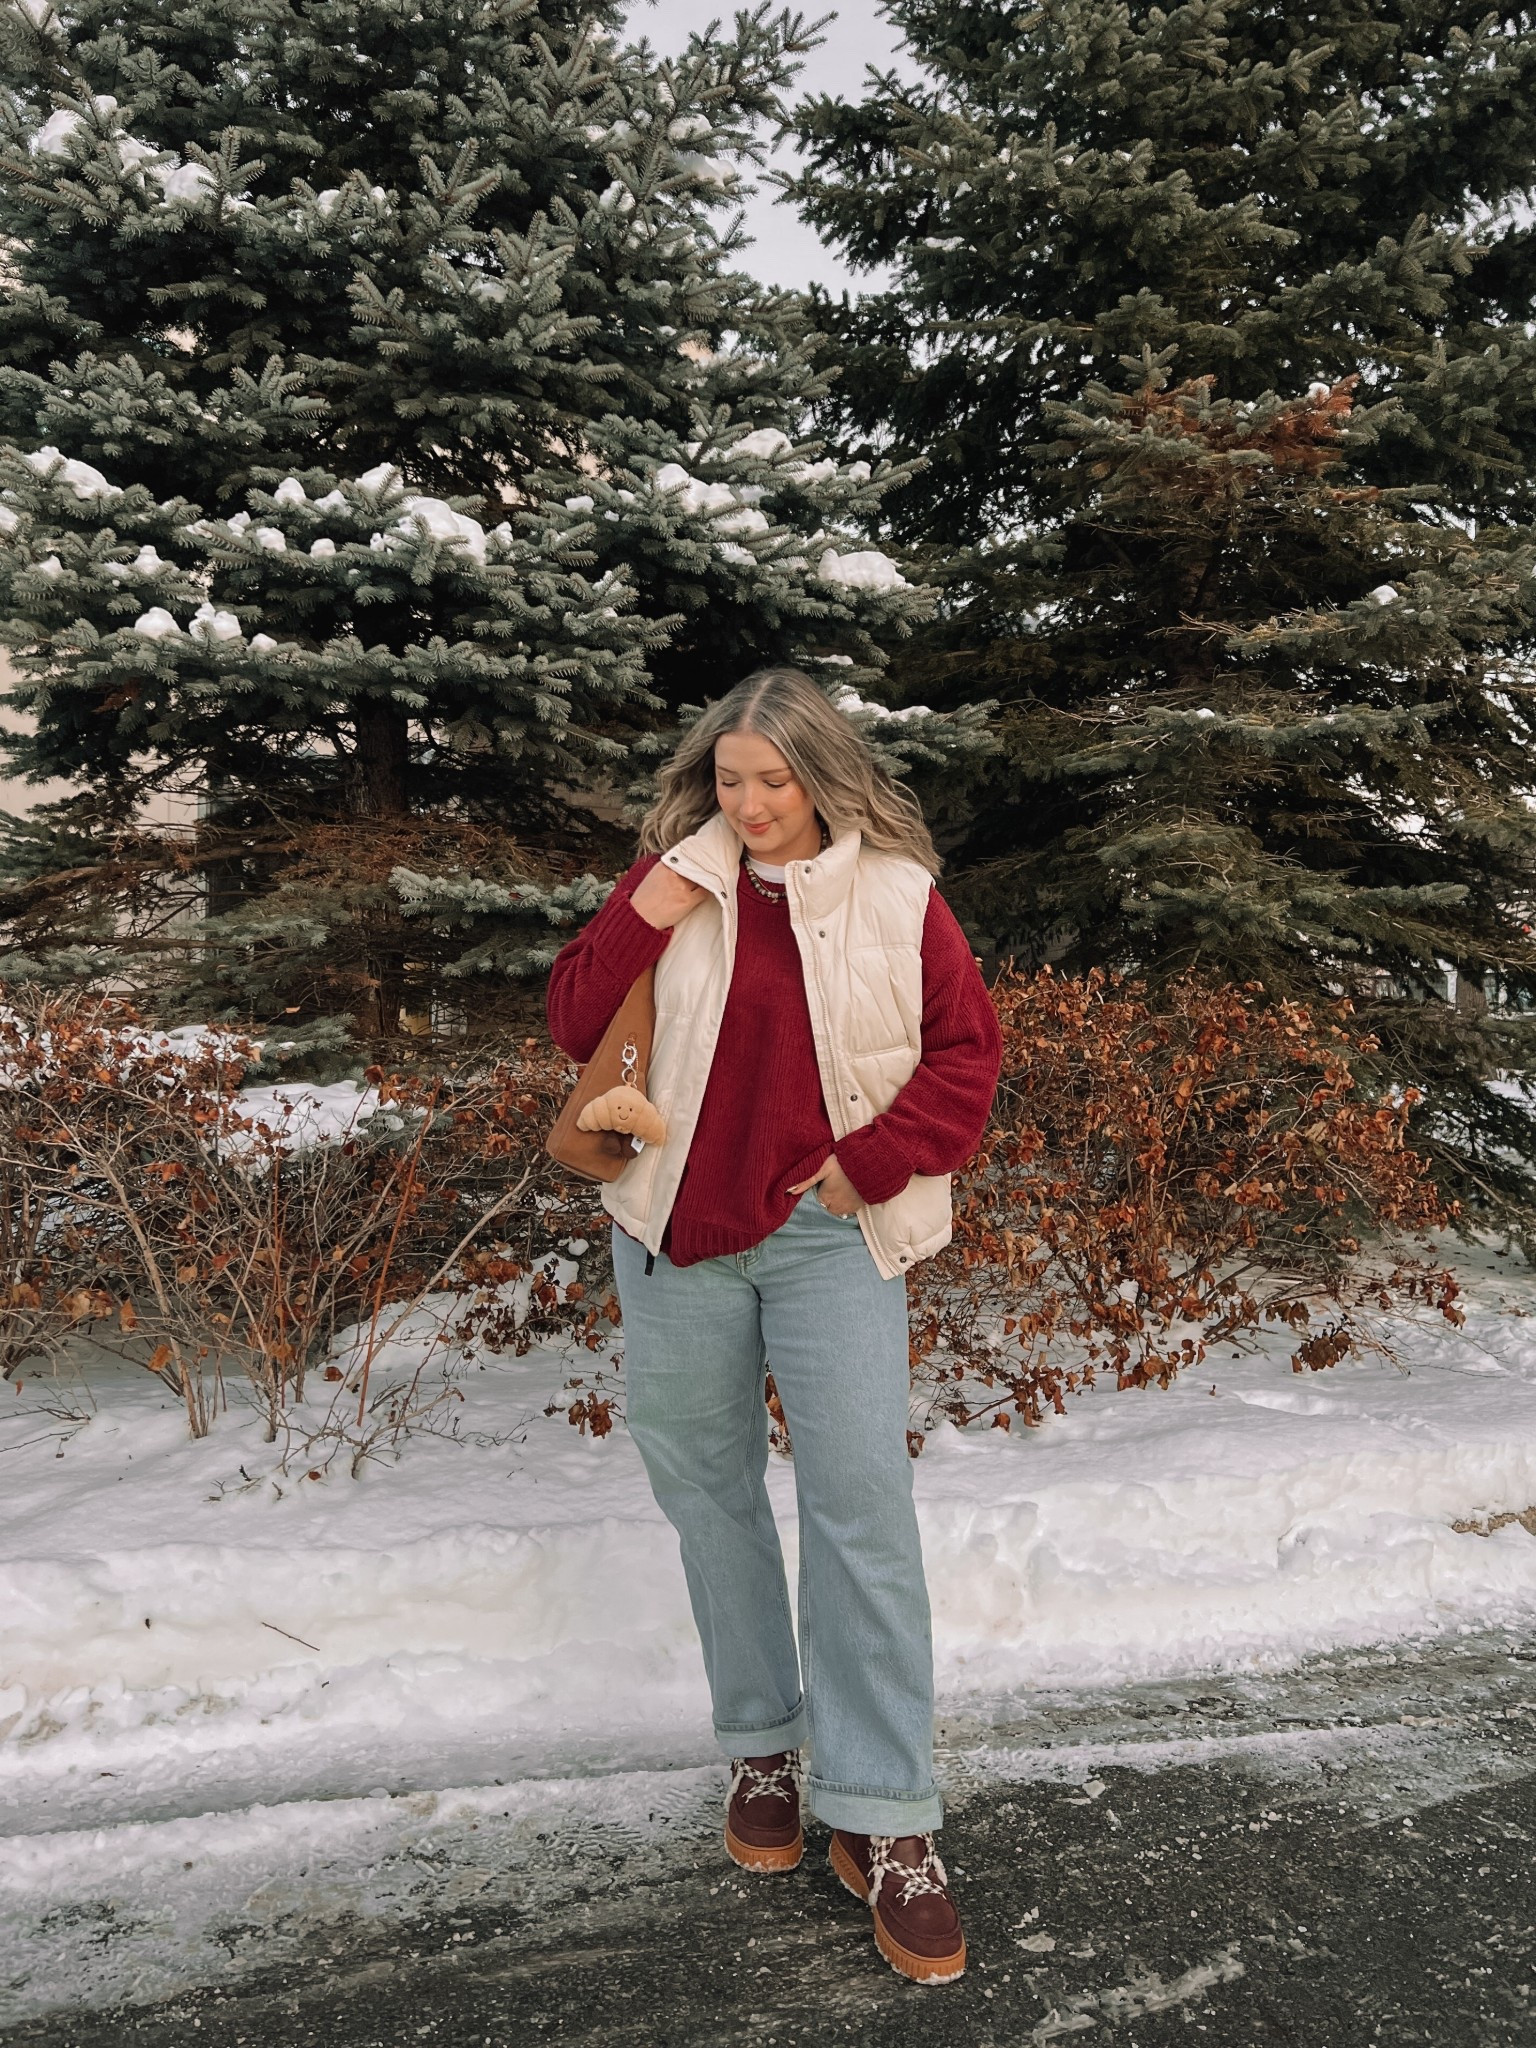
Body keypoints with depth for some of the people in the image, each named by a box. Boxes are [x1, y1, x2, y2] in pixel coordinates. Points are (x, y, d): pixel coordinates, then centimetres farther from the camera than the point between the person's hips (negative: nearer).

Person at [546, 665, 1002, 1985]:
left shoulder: (895, 894, -1)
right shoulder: (675, 880, 3)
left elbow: (966, 1048, 2)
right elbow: (579, 1029, 0)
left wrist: (872, 1161, -9)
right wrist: (646, 915, -13)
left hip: (831, 1235, -2)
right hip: (680, 1233, 3)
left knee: (862, 1508, -5)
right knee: (712, 1492, 12)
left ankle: (883, 1820, 6)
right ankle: (763, 1745, 31)